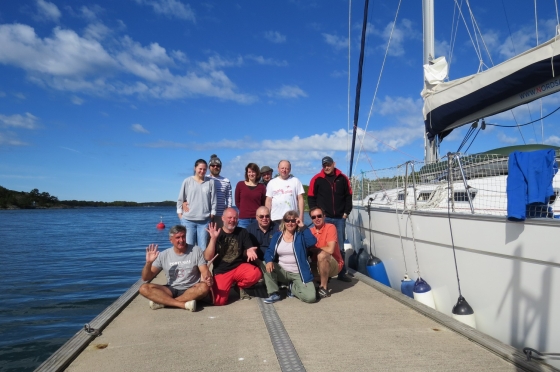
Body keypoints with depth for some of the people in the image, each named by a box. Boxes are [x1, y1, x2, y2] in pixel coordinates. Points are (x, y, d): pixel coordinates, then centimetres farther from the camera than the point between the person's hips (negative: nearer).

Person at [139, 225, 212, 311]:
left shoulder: (196, 251, 0)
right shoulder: (164, 255, 2)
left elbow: (205, 271, -6)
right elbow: (146, 278, 3)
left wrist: (208, 278, -30)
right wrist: (148, 263, -17)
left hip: (191, 290, -1)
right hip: (171, 290, 2)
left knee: (204, 287, -34)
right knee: (144, 288, -21)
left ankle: (162, 302, -26)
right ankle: (184, 304, -31)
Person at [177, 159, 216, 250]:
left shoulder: (210, 183, 4)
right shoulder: (187, 181, 4)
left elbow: (213, 201, 6)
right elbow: (180, 199, 8)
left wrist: (212, 215, 3)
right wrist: (180, 214, 5)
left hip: (204, 221, 0)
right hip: (188, 220, 0)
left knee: (203, 248, 3)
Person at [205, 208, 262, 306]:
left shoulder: (242, 232, 2)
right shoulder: (215, 234, -2)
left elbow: (249, 249, -1)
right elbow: (208, 257, -9)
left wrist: (249, 251, -26)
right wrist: (213, 239, -21)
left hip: (239, 267, 1)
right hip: (221, 272, -1)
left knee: (256, 274, -31)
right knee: (219, 302, -19)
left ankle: (240, 286, 3)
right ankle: (229, 286, 16)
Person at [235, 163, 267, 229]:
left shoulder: (262, 187, 6)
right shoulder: (240, 185, 5)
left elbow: (263, 203, 9)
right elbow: (237, 201, 10)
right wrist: (243, 210, 5)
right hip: (243, 218, 0)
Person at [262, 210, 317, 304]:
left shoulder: (301, 235, -2)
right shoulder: (277, 235, 6)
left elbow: (312, 242, -22)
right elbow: (270, 251, -2)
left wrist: (303, 227, -18)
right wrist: (269, 261, -24)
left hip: (299, 274, -2)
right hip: (282, 271, 2)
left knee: (310, 297, -23)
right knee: (265, 265, -24)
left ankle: (293, 287, 10)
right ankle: (273, 294, -9)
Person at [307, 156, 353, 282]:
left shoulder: (342, 178, 6)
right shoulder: (317, 179, -1)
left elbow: (348, 196, 11)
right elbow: (311, 197, 0)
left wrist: (346, 212, 4)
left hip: (340, 218, 2)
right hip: (323, 218, -2)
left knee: (340, 247, 10)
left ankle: (342, 273, 19)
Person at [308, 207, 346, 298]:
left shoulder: (330, 227, -15)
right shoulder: (310, 231, 3)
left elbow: (330, 249, -25)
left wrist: (313, 249, -15)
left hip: (335, 265, -6)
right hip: (318, 265, 6)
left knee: (321, 255, -33)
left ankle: (324, 288, -18)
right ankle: (324, 279, 8)